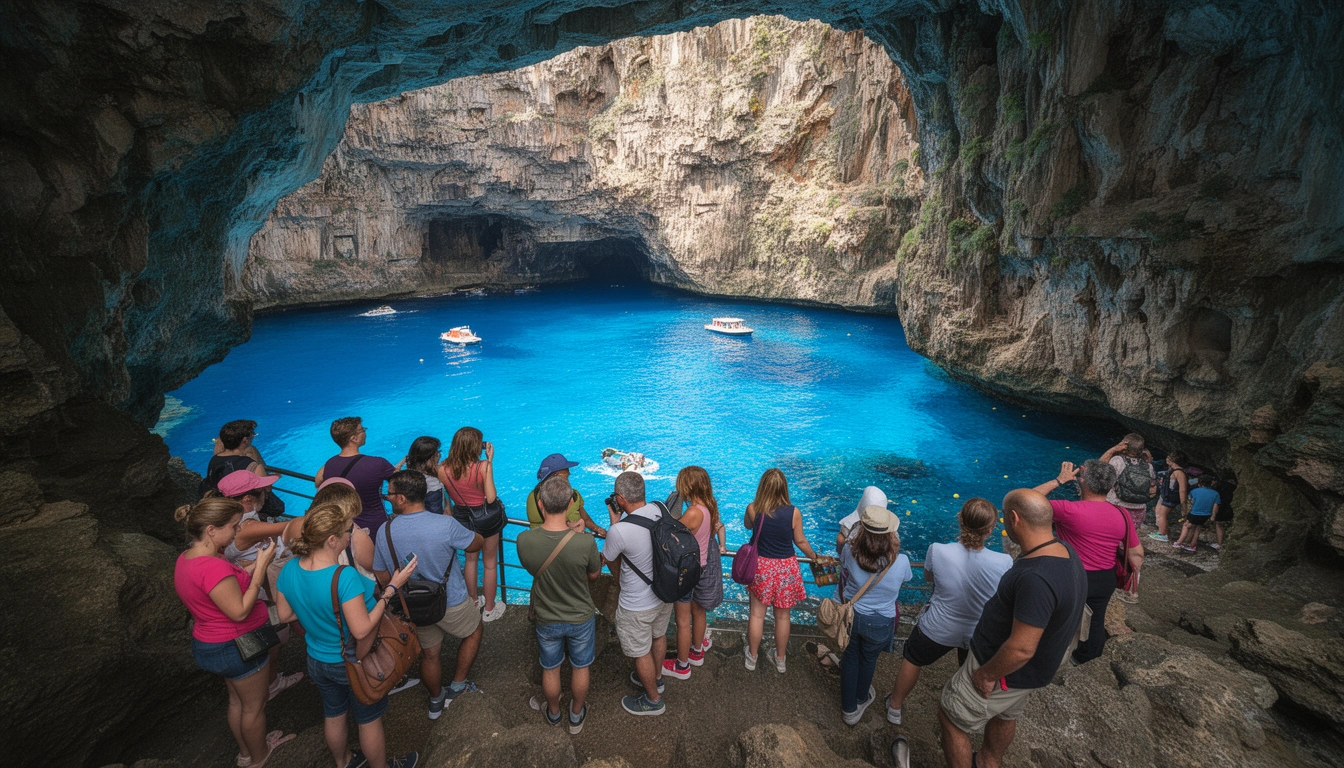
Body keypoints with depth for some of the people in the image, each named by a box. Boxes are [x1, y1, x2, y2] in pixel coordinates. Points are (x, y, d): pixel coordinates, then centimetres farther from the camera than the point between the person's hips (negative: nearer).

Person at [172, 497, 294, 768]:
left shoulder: (185, 559, -2)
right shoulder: (213, 567, -34)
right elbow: (239, 611, -30)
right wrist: (260, 568, -28)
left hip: (207, 642, 9)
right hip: (238, 647, -9)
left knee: (237, 699, 27)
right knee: (254, 706, 14)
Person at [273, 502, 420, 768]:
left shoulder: (289, 569, -17)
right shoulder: (345, 577, -38)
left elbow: (285, 615, -1)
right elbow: (362, 630, -32)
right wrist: (391, 589, -29)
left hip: (318, 661, 6)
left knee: (333, 714, 30)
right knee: (369, 720, 20)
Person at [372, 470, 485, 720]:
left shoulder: (384, 532, -18)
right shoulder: (446, 525, -30)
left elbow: (382, 578, -5)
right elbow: (477, 543, -12)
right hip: (451, 603, -4)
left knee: (429, 654, 27)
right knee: (474, 631, 27)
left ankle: (436, 701, 48)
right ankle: (457, 686, 34)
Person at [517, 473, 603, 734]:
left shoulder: (524, 540, -28)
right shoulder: (585, 542, -32)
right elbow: (594, 574, -11)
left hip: (547, 619, 1)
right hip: (581, 617, -1)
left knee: (550, 669, 28)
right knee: (580, 668, 26)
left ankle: (554, 713, 53)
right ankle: (576, 716, 49)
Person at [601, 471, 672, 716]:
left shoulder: (619, 531, -36)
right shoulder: (660, 510, -16)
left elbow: (608, 559, -12)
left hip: (638, 606, -7)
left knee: (641, 653, 19)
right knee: (659, 636, 31)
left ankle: (653, 700, 42)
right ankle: (656, 678, 57)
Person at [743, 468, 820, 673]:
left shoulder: (753, 509, -16)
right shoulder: (794, 512, -16)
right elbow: (800, 541, -2)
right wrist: (814, 556, 17)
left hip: (761, 566, 0)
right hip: (786, 568, 0)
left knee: (757, 614, 15)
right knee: (782, 616, 17)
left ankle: (752, 656, 32)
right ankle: (780, 659, 35)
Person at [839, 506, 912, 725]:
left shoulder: (849, 551, -26)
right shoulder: (901, 562, -29)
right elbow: (907, 578, -4)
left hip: (851, 614, 0)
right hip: (880, 622, 0)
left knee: (850, 658, 24)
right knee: (868, 660, 27)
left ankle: (849, 709, 42)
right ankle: (861, 699, 55)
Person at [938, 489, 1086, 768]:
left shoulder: (1035, 578, -38)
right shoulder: (1066, 552, -8)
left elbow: (1021, 649, -33)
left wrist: (987, 675, -19)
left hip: (1006, 670, -9)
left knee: (950, 716, 11)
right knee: (1004, 715, 32)